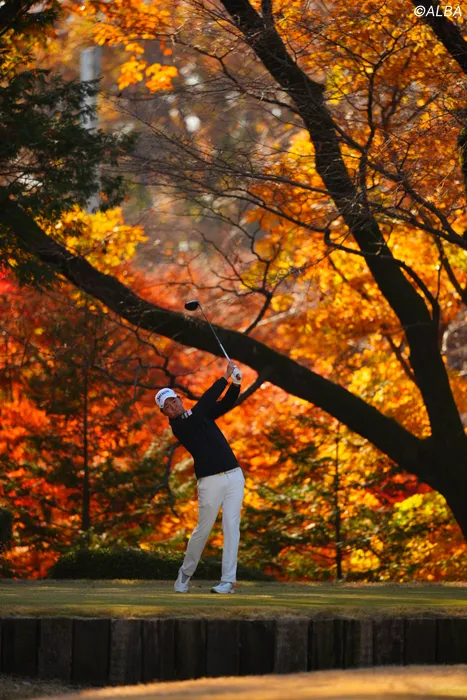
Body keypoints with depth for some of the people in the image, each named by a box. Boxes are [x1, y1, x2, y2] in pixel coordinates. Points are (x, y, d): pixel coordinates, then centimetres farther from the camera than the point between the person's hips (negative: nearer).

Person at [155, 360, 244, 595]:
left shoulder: (200, 415, 14)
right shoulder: (178, 426, -7)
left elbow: (226, 403, 6)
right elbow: (203, 404, -17)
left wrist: (235, 384, -15)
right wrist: (225, 377, -18)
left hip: (234, 476, 5)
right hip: (210, 482, -5)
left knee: (231, 527, -5)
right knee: (202, 529, 1)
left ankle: (228, 581, -7)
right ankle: (185, 573, 23)